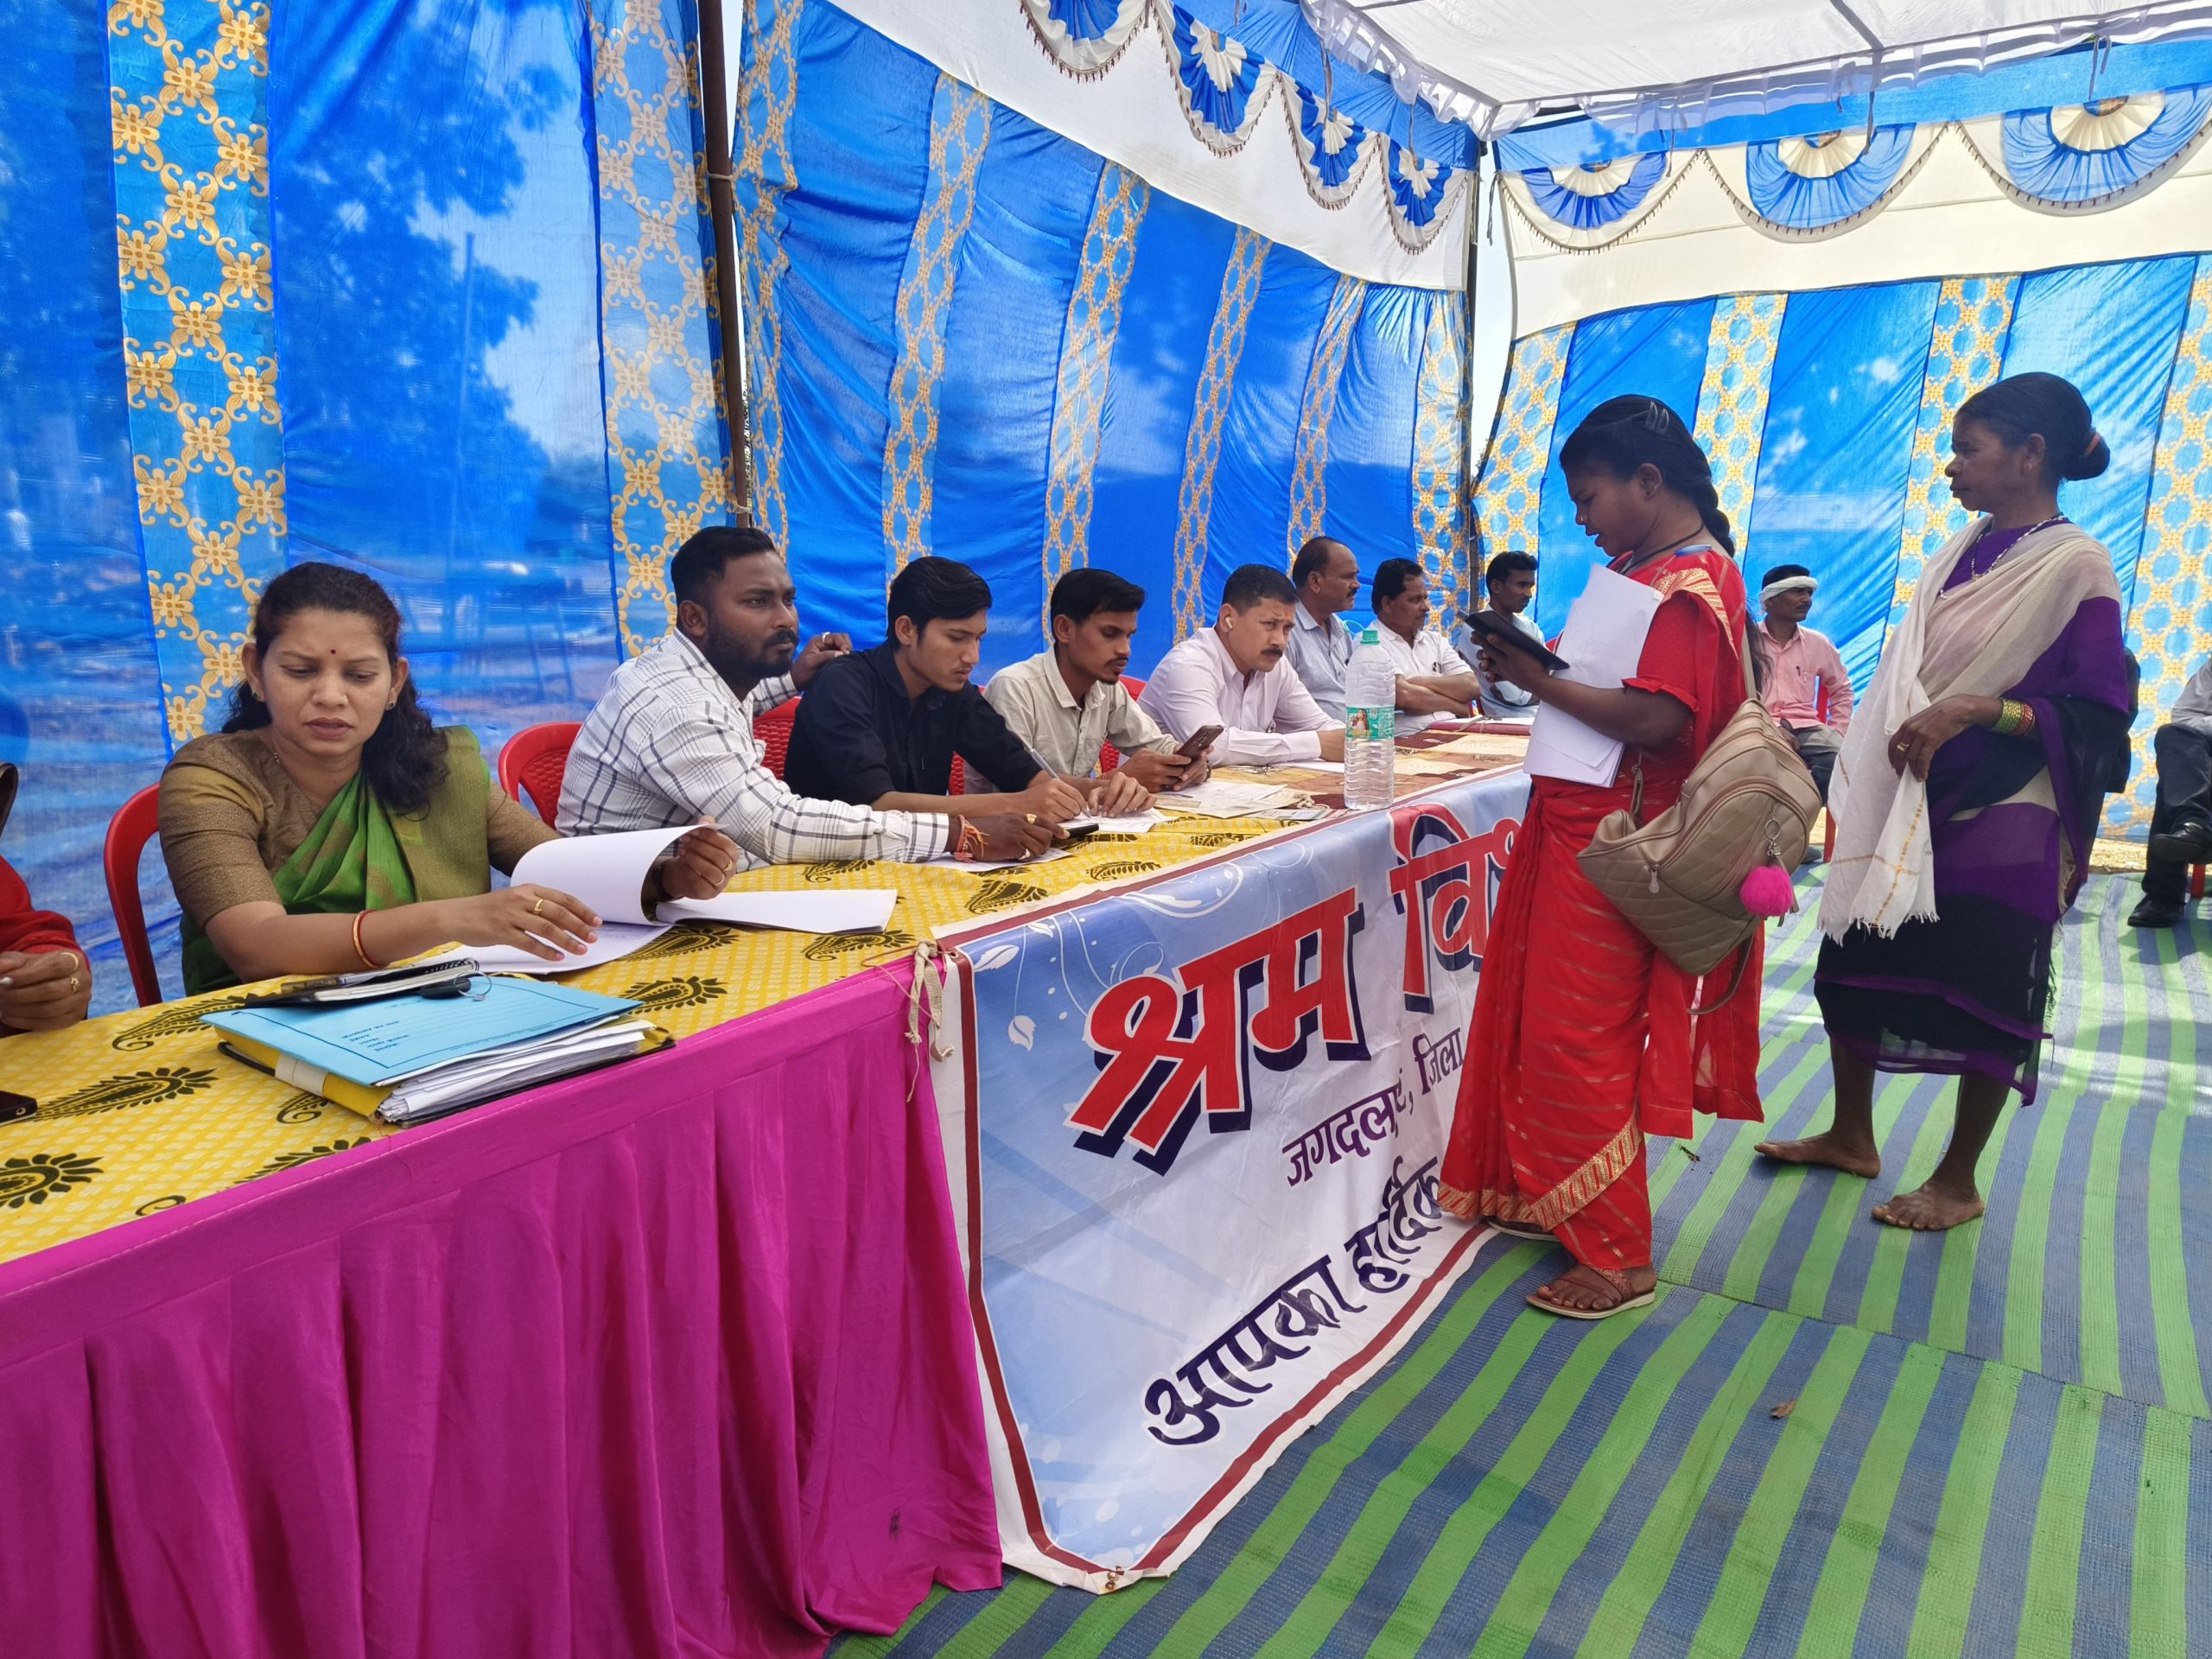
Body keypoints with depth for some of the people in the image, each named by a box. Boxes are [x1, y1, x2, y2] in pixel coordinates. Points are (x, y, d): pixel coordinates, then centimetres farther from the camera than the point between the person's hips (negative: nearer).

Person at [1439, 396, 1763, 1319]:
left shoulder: (1691, 584, -16)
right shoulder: (1641, 568, 15)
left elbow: (1654, 719, -26)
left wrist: (1537, 680, -18)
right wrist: (1531, 661, 4)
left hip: (1610, 845, -9)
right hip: (1572, 827, 10)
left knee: (1578, 1037, -3)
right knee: (1542, 1020, 15)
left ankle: (1617, 1259, 11)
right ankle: (1552, 1200, 31)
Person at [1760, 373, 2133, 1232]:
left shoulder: (2077, 568, -12)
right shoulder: (1960, 553, 7)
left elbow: (2100, 718, -14)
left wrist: (1979, 711, -24)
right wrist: (1865, 787, 8)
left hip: (2000, 822, -7)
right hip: (1906, 805, 7)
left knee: (1981, 998, 5)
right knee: (1854, 963, 12)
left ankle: (1958, 1181, 22)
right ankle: (1851, 1135, 30)